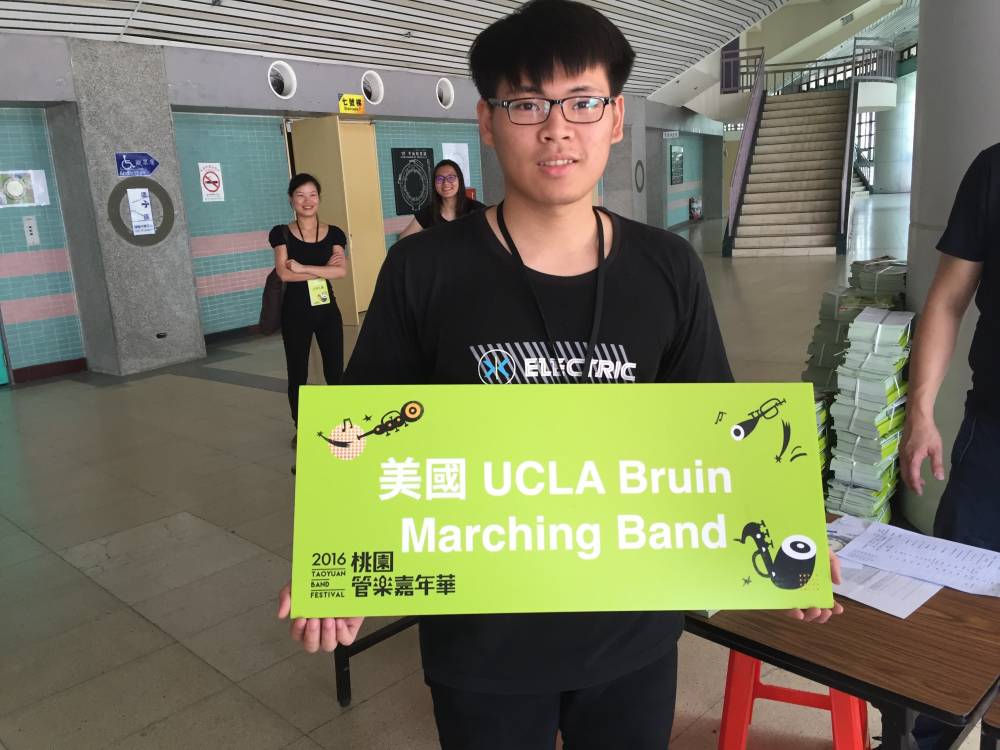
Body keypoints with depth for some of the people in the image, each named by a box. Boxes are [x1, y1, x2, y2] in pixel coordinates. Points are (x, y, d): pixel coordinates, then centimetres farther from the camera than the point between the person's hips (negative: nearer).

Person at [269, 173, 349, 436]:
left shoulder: (334, 234, 3)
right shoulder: (281, 234, -2)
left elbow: (341, 271, -11)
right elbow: (284, 274, -14)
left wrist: (302, 268, -17)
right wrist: (324, 269, -14)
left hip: (328, 310, 2)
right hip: (295, 312, -1)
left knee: (335, 372, 4)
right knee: (297, 374, 7)